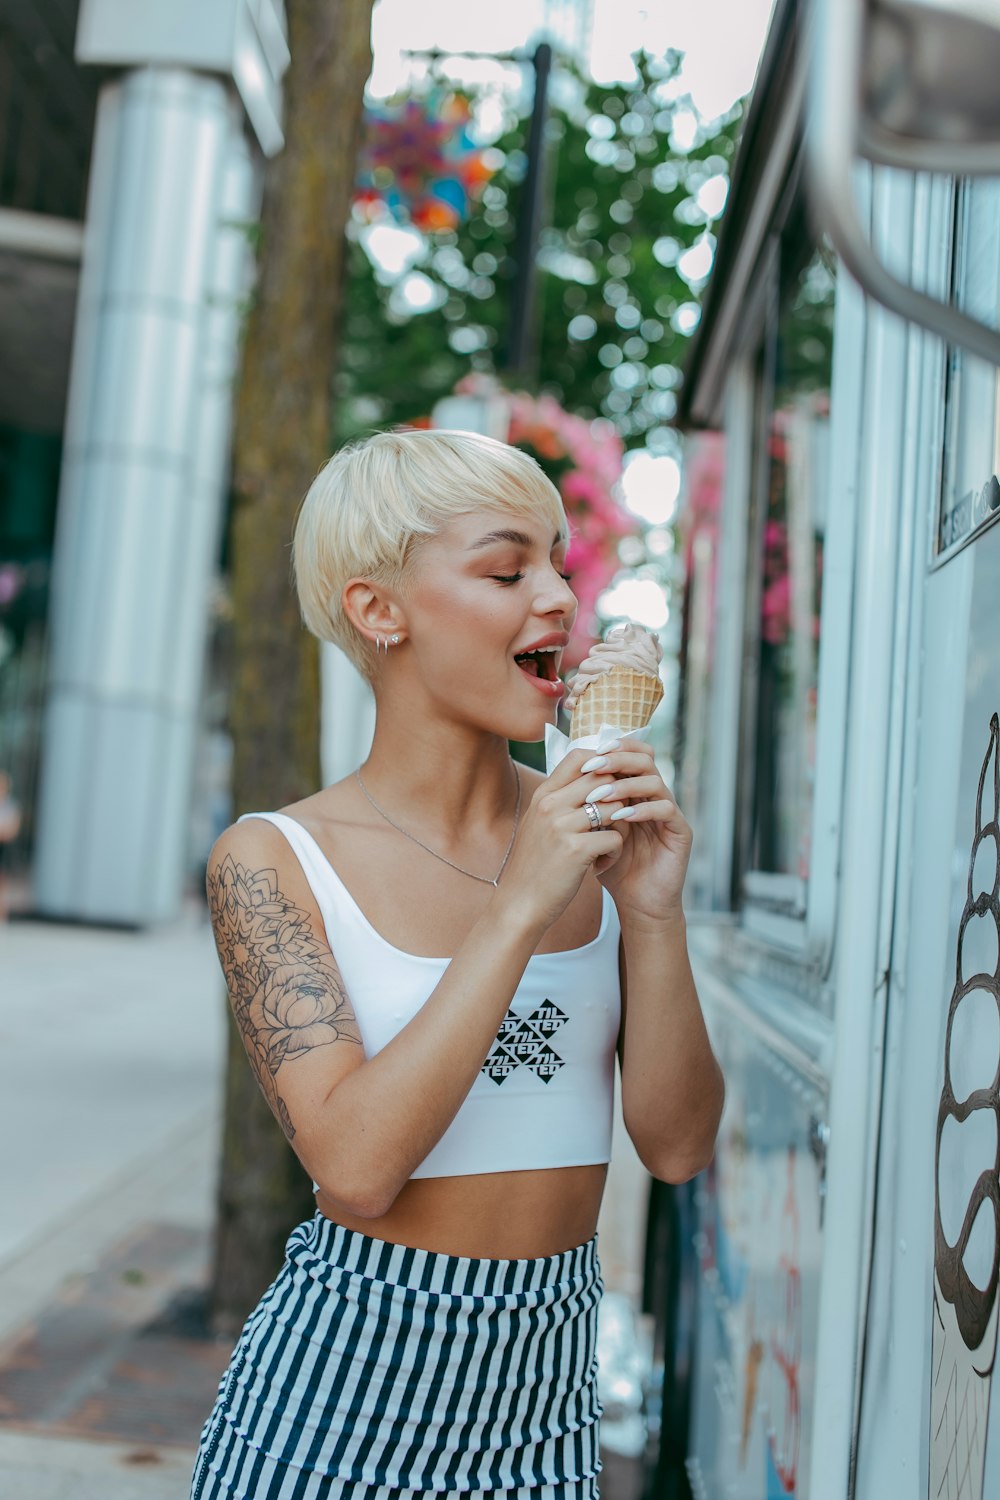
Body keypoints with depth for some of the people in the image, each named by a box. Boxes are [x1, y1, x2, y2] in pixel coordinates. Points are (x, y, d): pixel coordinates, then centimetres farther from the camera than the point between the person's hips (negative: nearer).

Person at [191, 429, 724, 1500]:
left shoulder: (593, 831, -2)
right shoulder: (274, 861, -11)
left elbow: (675, 1147, -3)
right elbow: (354, 1168, -21)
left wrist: (651, 914, -15)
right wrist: (519, 909, -24)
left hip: (545, 1380, 4)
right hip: (343, 1385, -3)